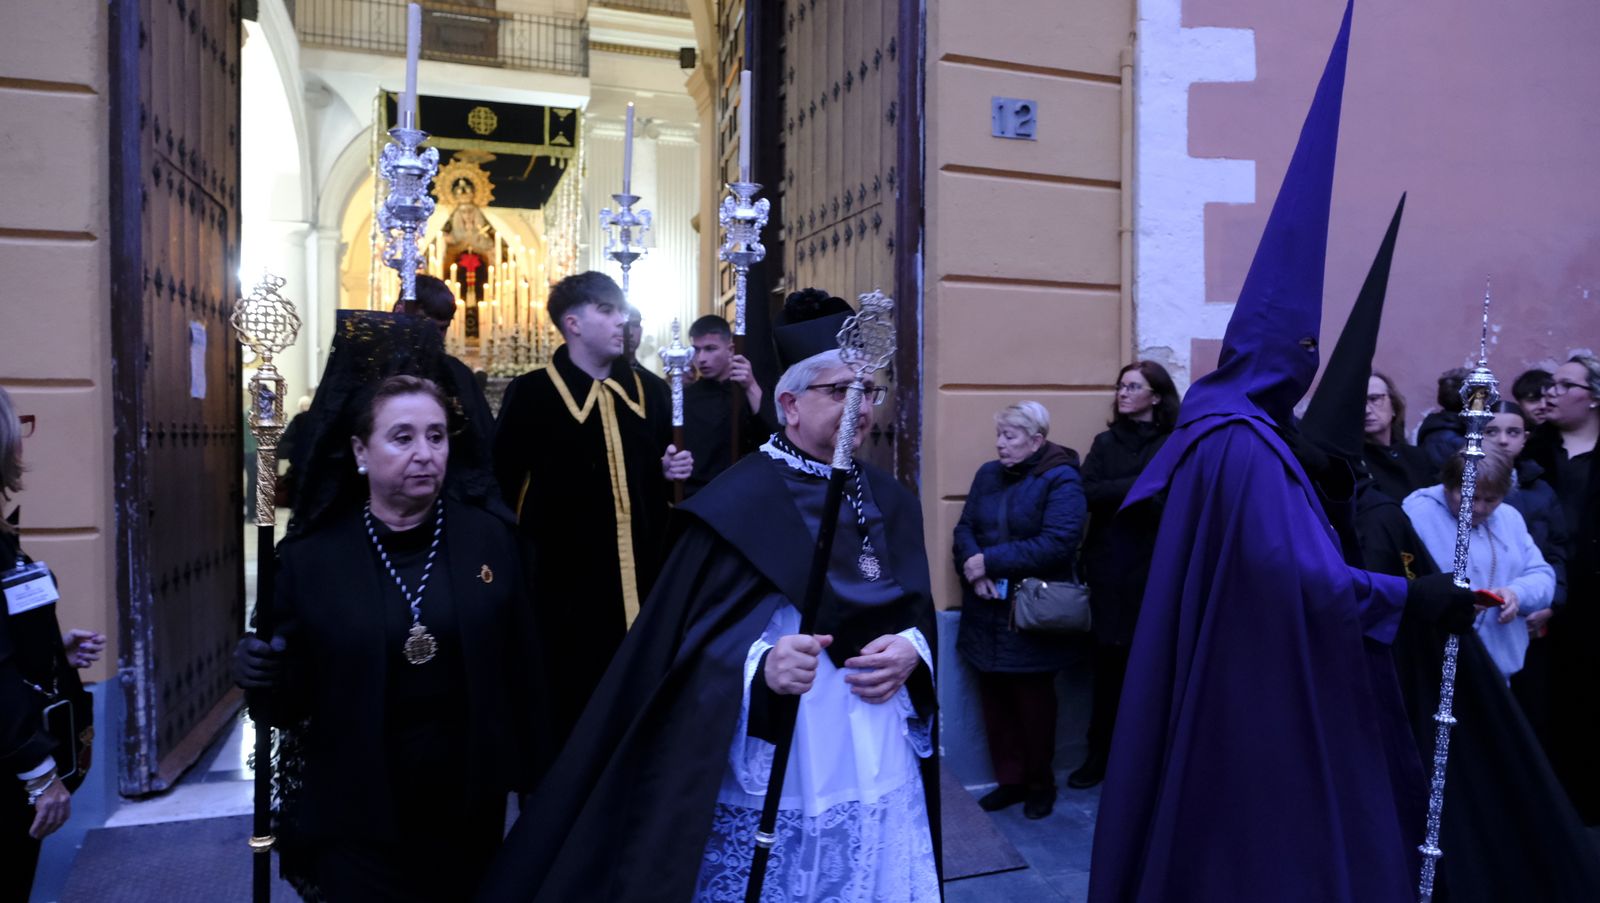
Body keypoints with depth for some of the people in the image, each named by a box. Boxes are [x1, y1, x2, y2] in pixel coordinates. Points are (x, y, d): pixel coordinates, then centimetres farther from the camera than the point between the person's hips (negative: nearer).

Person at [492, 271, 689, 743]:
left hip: (641, 575, 5)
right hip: (569, 577, -5)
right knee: (573, 704, 7)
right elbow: (503, 482, -11)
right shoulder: (531, 393, -7)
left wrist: (671, 470, -2)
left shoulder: (645, 390, 10)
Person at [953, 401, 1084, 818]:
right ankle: (1009, 780, 27)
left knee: (1034, 702, 8)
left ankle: (1040, 784, 27)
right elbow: (964, 529, 6)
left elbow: (1057, 543, -21)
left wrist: (991, 562, -20)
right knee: (995, 700, 10)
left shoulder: (1061, 480, -10)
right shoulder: (988, 474, 10)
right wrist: (973, 570, -15)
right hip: (987, 612, 5)